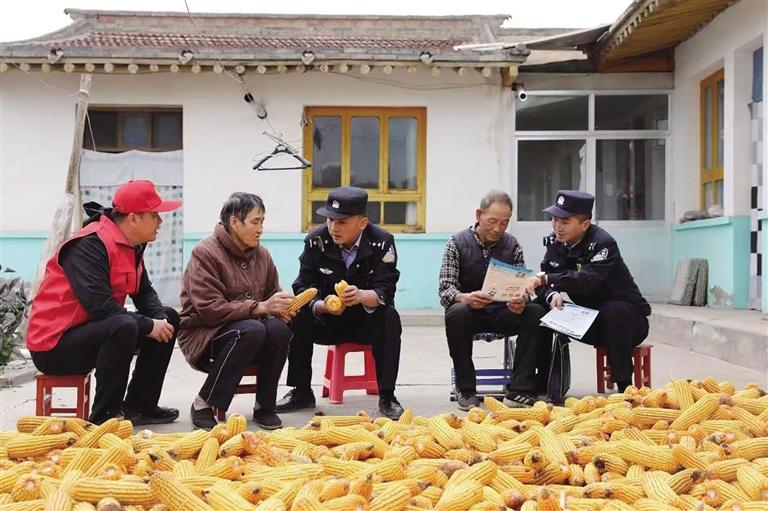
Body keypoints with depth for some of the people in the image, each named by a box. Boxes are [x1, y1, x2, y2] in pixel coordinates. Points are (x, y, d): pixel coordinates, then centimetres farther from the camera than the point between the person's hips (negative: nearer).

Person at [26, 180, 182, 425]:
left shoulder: (131, 245, 8)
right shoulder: (90, 245, -22)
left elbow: (144, 293, 9)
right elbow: (99, 305, -30)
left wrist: (160, 319, -12)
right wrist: (149, 326, -23)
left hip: (96, 329, 10)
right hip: (54, 344, -10)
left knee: (169, 318, 8)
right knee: (124, 327, -36)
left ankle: (138, 405, 11)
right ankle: (103, 418, -22)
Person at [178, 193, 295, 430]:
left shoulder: (262, 254, 7)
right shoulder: (206, 253, -13)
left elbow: (271, 297, 15)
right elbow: (209, 309, -21)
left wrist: (282, 307, -11)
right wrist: (260, 307, -27)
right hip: (204, 333, -5)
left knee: (280, 329, -26)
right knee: (253, 330, -35)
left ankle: (264, 406, -10)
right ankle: (204, 404, -21)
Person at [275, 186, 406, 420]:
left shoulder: (382, 241, -15)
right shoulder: (316, 241, -10)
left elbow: (385, 291, -21)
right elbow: (304, 287, -12)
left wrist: (362, 296, -45)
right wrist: (321, 306, -36)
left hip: (367, 320, -2)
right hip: (328, 319, 2)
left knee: (390, 318, -31)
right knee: (298, 317, -24)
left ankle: (387, 396, -23)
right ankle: (301, 393, -9)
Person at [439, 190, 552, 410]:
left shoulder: (512, 245, 5)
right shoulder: (457, 243, -3)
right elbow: (445, 289, -10)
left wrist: (521, 301, -25)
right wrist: (466, 298, -34)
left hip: (502, 311, 2)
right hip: (469, 309, -2)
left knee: (537, 313, -26)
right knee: (456, 314, -36)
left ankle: (518, 390, -23)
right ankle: (465, 390, -21)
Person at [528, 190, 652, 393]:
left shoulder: (603, 243, -23)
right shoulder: (555, 242, -2)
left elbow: (587, 279, -41)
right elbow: (544, 280, -9)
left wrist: (546, 278, -51)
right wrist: (552, 295, -33)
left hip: (628, 317, -6)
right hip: (590, 318, 6)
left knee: (612, 310, -39)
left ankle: (625, 388, -30)